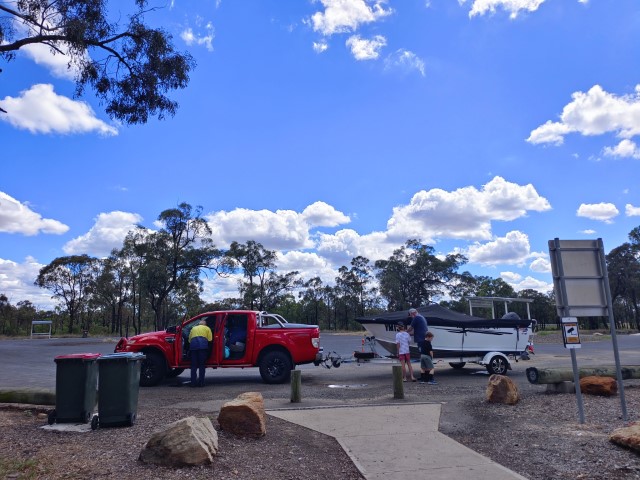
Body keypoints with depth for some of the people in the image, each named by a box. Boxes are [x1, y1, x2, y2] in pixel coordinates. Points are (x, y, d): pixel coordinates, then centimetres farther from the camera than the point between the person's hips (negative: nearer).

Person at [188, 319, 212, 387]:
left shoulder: (193, 328, 32)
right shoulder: (207, 328, 23)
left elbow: (189, 340, 25)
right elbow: (210, 340, 14)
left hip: (193, 345, 2)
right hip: (203, 345, -2)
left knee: (194, 365, 7)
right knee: (202, 365, 1)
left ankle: (193, 383, 4)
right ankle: (201, 383, -1)